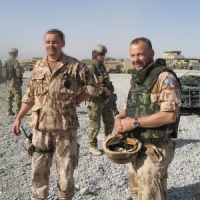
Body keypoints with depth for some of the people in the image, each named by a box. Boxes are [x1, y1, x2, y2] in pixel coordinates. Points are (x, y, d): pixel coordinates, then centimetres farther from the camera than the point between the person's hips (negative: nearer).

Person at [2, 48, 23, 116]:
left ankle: (9, 111, 19)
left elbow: (4, 73, 13)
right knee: (18, 96, -4)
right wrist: (19, 77, -3)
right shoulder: (15, 61, -14)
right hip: (15, 81, -8)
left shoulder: (5, 62, 11)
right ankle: (18, 112, -6)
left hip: (8, 81, 8)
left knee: (10, 97, 15)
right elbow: (19, 71, -20)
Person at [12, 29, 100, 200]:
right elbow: (30, 96, 13)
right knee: (39, 169, 14)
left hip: (65, 127, -3)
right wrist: (18, 118, 11)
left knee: (66, 169, 8)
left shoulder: (74, 66, -5)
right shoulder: (38, 66, 8)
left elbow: (93, 87, -1)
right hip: (40, 126, 4)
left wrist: (74, 100, -8)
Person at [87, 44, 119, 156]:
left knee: (110, 122, 15)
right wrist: (103, 90, -22)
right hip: (96, 100, -8)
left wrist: (110, 93, 21)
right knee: (95, 125, 1)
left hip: (107, 100, 8)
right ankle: (93, 146, 15)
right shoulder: (91, 68, -12)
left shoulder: (102, 67, 14)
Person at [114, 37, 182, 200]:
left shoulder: (164, 77, -16)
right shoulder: (136, 78, 11)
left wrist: (135, 122, -21)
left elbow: (170, 115, -25)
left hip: (154, 149, -8)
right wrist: (119, 119, -3)